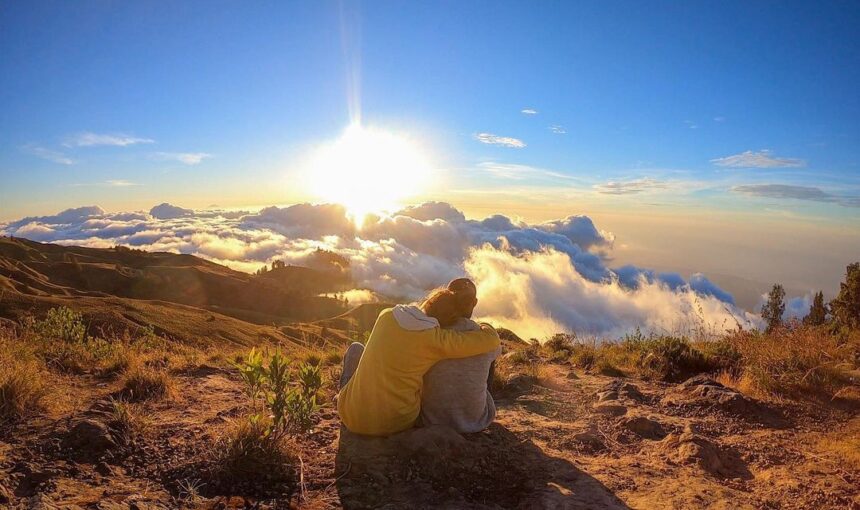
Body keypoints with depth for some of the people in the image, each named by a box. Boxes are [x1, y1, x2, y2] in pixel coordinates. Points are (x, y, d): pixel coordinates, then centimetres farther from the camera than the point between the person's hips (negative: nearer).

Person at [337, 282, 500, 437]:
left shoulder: (387, 315, -7)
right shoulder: (437, 339, -18)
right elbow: (491, 340, -14)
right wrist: (483, 327, 8)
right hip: (396, 424, -1)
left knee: (356, 349, 27)